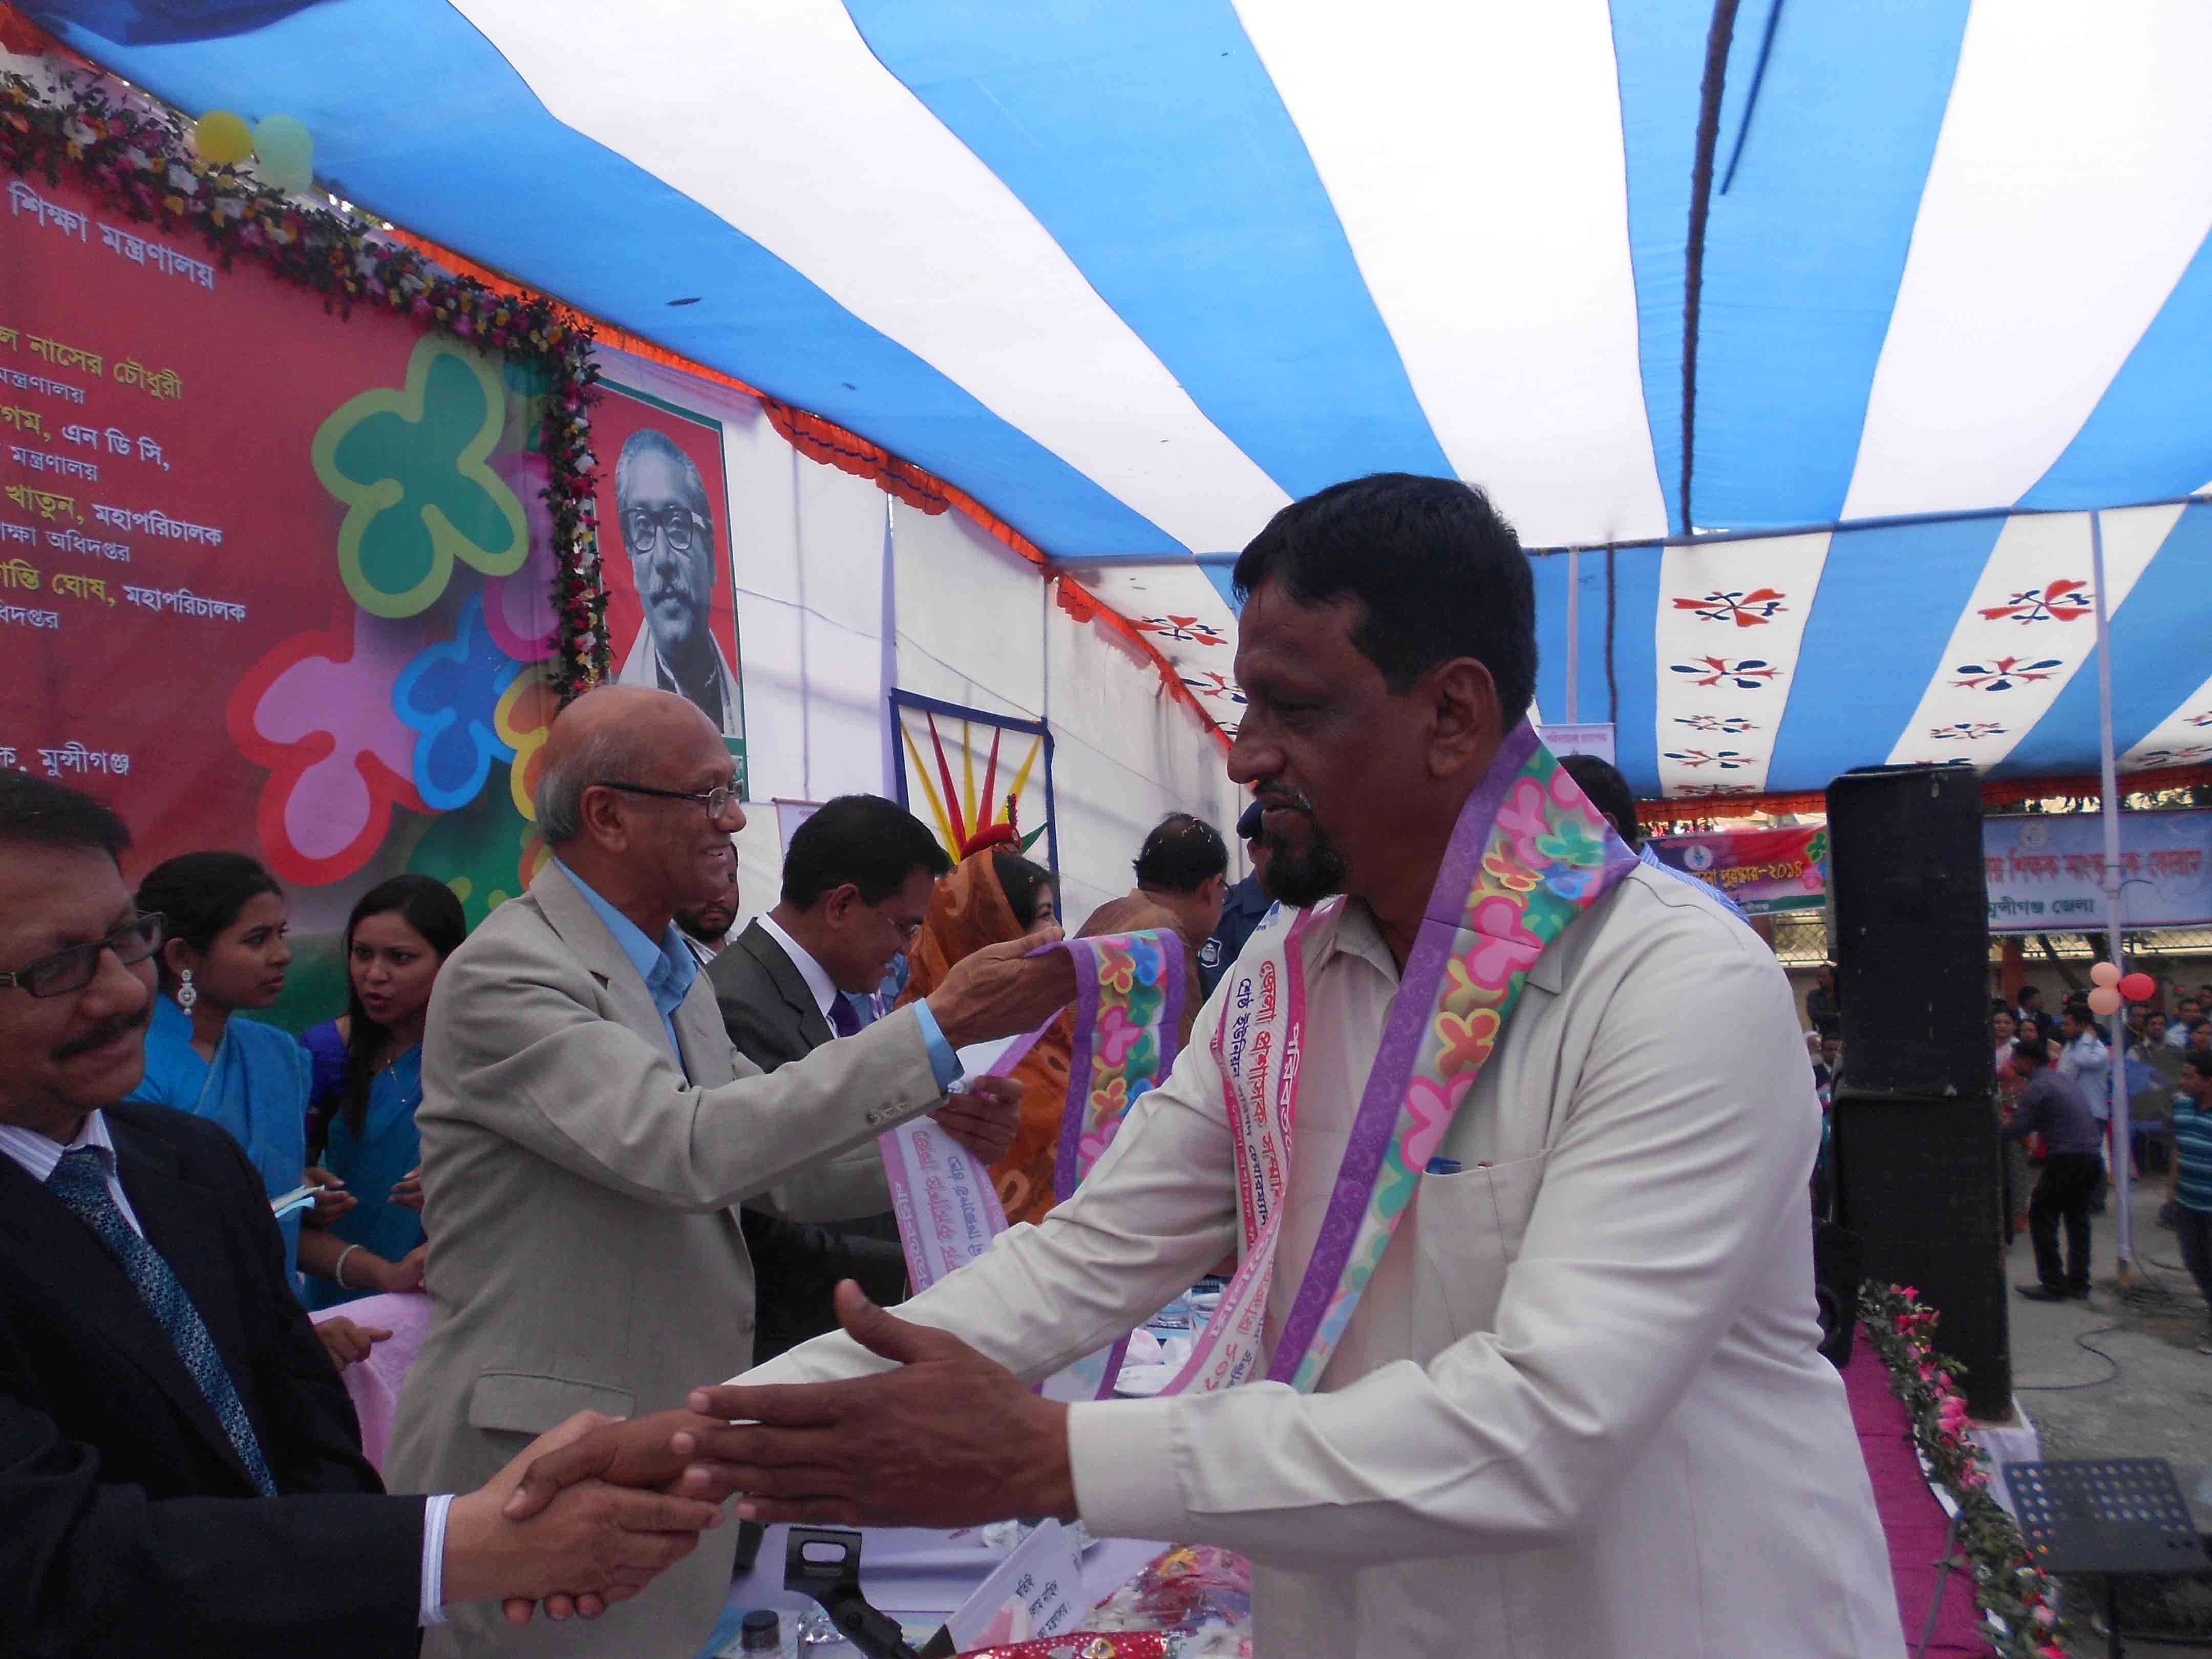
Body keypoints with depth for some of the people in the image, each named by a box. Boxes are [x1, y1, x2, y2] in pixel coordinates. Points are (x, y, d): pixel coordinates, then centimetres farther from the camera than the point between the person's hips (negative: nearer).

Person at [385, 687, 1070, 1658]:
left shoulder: (670, 969, 10)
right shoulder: (504, 975, -18)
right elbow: (688, 1150, -30)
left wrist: (919, 1136, -9)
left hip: (676, 1442, 8)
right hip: (541, 1459, -8)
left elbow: (769, 1159, 10)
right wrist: (939, 1030, -31)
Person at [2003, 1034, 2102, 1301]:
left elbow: (2018, 1128, -14)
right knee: (2077, 1217, 19)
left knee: (2042, 1216, 1)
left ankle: (2053, 1285, 2)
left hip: (2067, 1159, -9)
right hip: (2092, 1156, 9)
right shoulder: (2062, 1078, 16)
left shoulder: (2037, 1087, -12)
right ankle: (2078, 1281, 23)